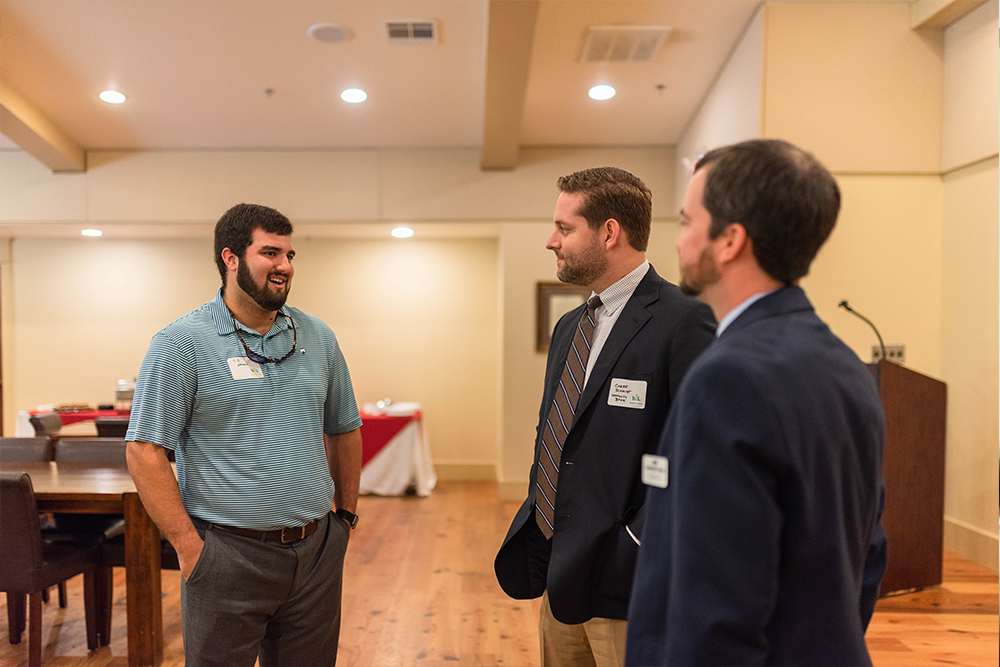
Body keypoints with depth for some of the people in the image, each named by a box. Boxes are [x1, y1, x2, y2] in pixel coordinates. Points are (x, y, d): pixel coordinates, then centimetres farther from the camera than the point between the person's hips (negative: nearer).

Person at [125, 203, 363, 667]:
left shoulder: (318, 338, 7)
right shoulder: (181, 343, -8)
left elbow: (345, 429, 15)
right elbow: (145, 451, -11)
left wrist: (347, 513, 12)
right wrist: (189, 546, -13)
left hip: (316, 552, 5)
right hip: (228, 555, -4)